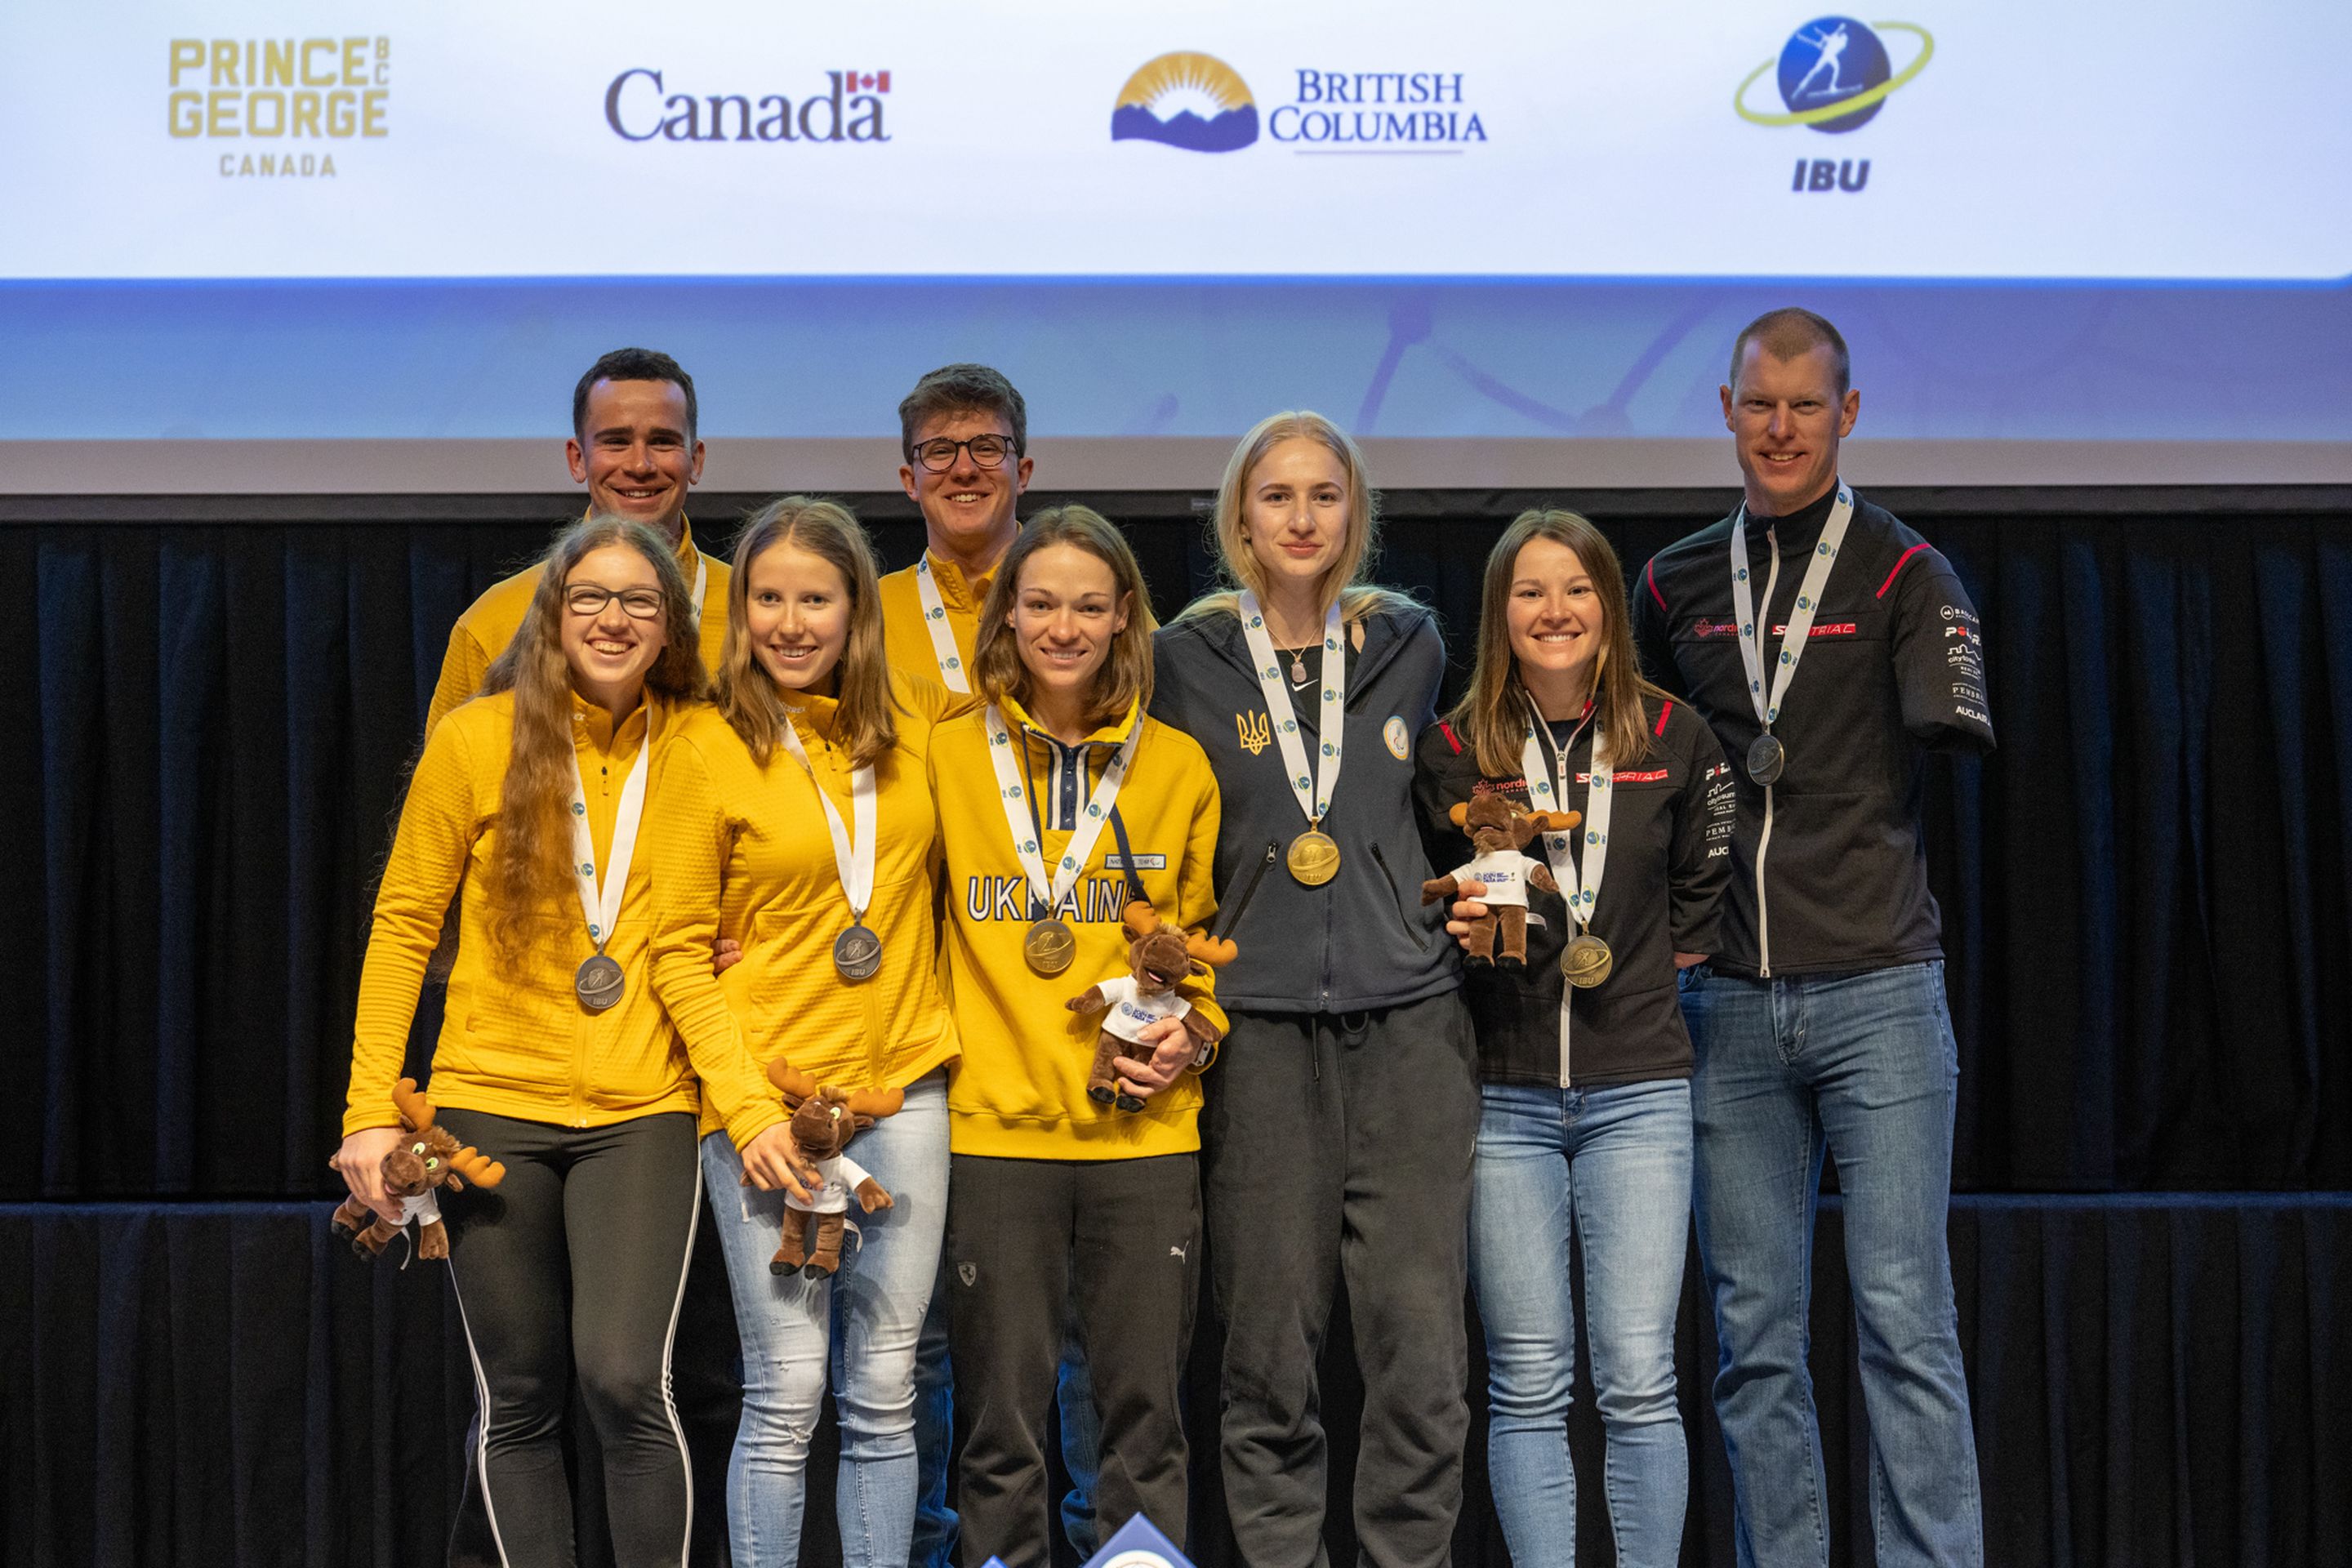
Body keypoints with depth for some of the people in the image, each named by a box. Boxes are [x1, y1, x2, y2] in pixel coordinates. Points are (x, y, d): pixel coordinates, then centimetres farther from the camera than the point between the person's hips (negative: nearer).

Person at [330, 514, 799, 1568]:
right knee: (519, 1401, 5)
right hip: (493, 1102, 0)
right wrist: (370, 1109, -3)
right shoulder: (477, 739, -2)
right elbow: (403, 925, 2)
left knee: (625, 1377, -15)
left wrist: (748, 1101, -5)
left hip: (643, 1107, 0)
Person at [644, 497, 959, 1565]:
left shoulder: (916, 719, 6)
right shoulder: (708, 745, -3)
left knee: (883, 1395, 7)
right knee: (787, 1395, -4)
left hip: (903, 1085, 3)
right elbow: (678, 952, -2)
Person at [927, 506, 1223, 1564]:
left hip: (1145, 1127, 1)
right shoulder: (947, 756, 5)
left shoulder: (1177, 767, 8)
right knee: (1003, 1416, 4)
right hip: (993, 1121, -1)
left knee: (1145, 1407, 5)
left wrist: (1192, 1035, -2)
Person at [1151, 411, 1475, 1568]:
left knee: (1422, 1345, -4)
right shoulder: (1187, 660, 5)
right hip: (1258, 1026, -1)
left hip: (1408, 1018, 1)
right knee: (1269, 1350, 0)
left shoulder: (1408, 644, 10)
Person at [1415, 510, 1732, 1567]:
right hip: (1504, 1094, 0)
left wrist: (1664, 962, 9)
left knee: (1637, 1381, -4)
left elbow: (1702, 884, 18)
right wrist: (1458, 926, -6)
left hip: (1637, 1091, 0)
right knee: (1527, 1384, 2)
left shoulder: (1671, 737, 3)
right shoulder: (1453, 753, 1)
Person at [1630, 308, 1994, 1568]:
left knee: (1904, 1319, -4)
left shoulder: (1903, 573, 3)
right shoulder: (1675, 585, 13)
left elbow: (1958, 732, -9)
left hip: (1876, 991, -3)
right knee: (1755, 1334, 6)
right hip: (1728, 1002, 3)